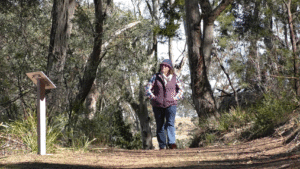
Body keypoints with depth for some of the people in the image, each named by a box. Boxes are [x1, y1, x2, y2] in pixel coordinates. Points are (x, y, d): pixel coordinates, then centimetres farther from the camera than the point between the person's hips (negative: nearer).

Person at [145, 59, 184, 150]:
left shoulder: (174, 78, 7)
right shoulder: (156, 77, 5)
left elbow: (181, 90, 18)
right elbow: (148, 88, 8)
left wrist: (175, 98, 4)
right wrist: (153, 98, -4)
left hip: (170, 105, -1)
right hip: (157, 105, 1)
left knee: (170, 123, -18)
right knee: (160, 126, 4)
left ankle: (171, 143, -27)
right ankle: (162, 146, 12)